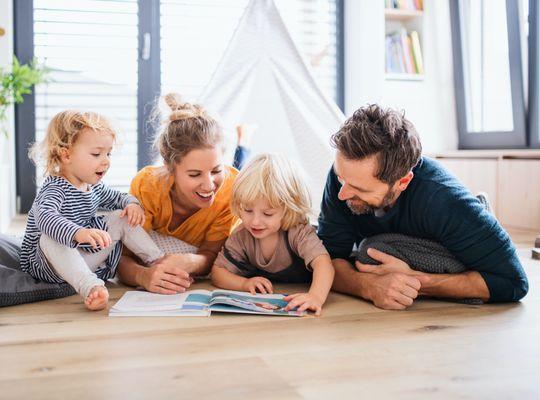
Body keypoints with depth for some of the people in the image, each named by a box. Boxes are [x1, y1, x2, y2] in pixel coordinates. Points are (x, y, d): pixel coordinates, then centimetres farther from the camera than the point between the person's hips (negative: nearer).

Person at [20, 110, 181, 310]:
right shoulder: (55, 189, -22)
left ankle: (158, 260, 0)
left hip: (87, 260, 8)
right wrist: (78, 233, -62)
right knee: (50, 239, -39)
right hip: (47, 265, -7)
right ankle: (91, 287, -53)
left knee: (121, 218, 3)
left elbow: (118, 197, 23)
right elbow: (45, 218, -44)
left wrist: (132, 203, -2)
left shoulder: (94, 187, 5)